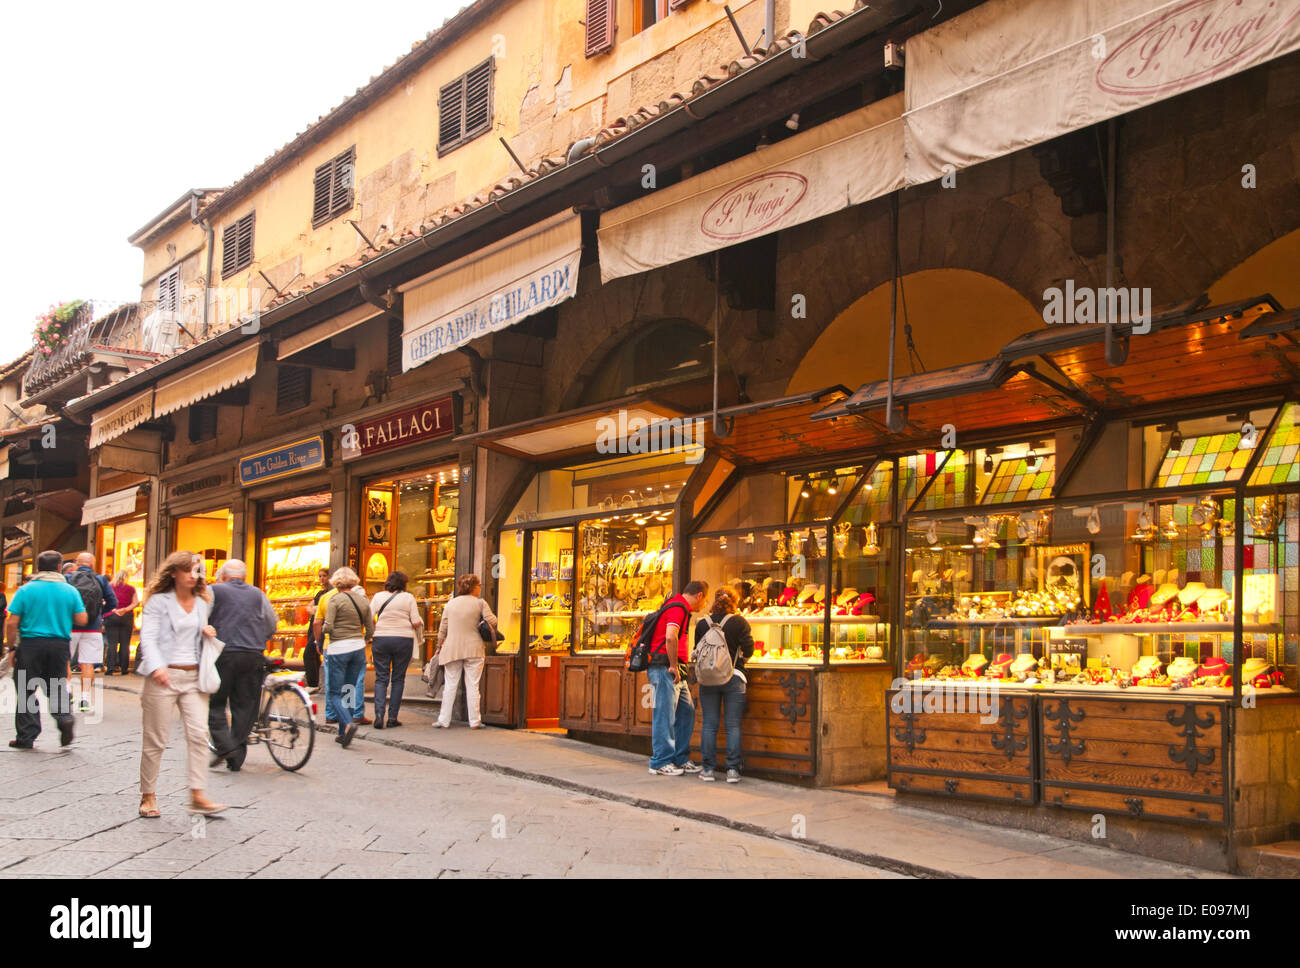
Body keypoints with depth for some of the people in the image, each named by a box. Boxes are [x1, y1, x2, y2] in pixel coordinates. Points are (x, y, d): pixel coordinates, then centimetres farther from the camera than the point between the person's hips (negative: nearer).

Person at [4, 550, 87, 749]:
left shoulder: (26, 590, -3)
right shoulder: (70, 591, 1)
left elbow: (11, 623, -6)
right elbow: (82, 620, 2)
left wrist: (12, 647, 3)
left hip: (31, 644, -2)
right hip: (60, 645, 2)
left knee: (27, 690, 6)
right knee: (57, 688, 15)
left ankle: (26, 737, 8)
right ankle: (64, 717, -10)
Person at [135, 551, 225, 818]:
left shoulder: (202, 603, 16)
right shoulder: (159, 601, 0)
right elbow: (148, 637, -10)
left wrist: (207, 633, 5)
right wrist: (157, 666, -25)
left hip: (193, 676, 4)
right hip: (163, 676, -4)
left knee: (198, 735, -8)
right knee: (155, 740, 2)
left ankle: (197, 796, -7)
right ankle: (148, 796, 14)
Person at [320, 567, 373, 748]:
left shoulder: (335, 599, -8)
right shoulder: (363, 600, 7)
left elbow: (328, 627, -14)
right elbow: (370, 630, 9)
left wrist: (323, 628, 8)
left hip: (338, 648, -5)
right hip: (358, 648, 5)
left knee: (335, 691, 2)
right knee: (349, 690, 14)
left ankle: (348, 723, -20)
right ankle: (343, 733, 15)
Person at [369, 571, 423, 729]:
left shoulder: (378, 596, 5)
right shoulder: (408, 597, 1)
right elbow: (416, 622, -5)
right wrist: (420, 623, 17)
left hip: (381, 639, 1)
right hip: (403, 639, -1)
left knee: (381, 678, 5)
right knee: (398, 679, 7)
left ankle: (379, 714, -12)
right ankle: (392, 718, 6)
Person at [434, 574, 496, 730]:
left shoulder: (450, 603, 8)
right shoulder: (480, 603, -1)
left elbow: (443, 628, 10)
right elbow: (492, 621, -7)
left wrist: (440, 646, 21)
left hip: (452, 649, 2)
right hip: (473, 649, -2)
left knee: (450, 685, 7)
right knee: (472, 685, 3)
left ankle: (444, 720, 8)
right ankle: (474, 721, 5)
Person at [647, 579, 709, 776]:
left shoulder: (679, 607, 20)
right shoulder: (678, 608, -13)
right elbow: (670, 637, -27)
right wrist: (673, 666, -19)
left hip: (674, 671, 10)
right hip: (665, 669, -10)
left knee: (686, 711, 11)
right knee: (665, 715, -6)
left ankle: (681, 759, 17)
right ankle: (660, 763, -2)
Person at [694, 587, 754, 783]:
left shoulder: (702, 624, 4)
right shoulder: (739, 622, -3)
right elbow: (748, 647, -8)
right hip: (733, 678, -2)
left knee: (709, 724, 6)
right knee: (733, 725, 2)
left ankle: (708, 768, 7)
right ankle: (733, 770, 0)